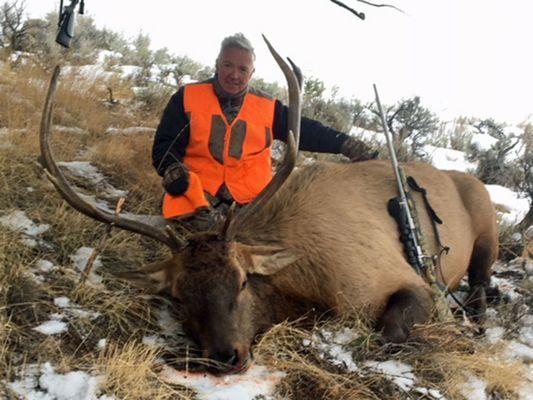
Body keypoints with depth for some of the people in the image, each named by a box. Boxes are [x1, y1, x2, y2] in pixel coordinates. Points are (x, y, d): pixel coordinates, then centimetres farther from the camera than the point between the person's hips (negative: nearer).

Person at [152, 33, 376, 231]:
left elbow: (306, 131, 13)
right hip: (198, 197, -3)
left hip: (252, 200, 3)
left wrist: (347, 145, 4)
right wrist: (173, 171, -13)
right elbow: (164, 146, 6)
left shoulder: (268, 108, 12)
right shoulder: (187, 98, 7)